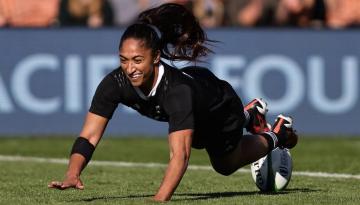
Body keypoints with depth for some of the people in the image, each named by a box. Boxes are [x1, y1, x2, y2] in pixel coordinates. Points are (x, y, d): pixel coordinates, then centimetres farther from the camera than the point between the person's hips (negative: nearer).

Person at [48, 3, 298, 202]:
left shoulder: (177, 89, -49)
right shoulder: (116, 83, -37)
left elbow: (180, 155, -57)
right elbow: (89, 136, -37)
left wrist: (160, 199, -70)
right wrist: (72, 175, -54)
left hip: (220, 109, -5)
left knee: (226, 164, 23)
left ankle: (275, 135, 48)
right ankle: (251, 114, 62)